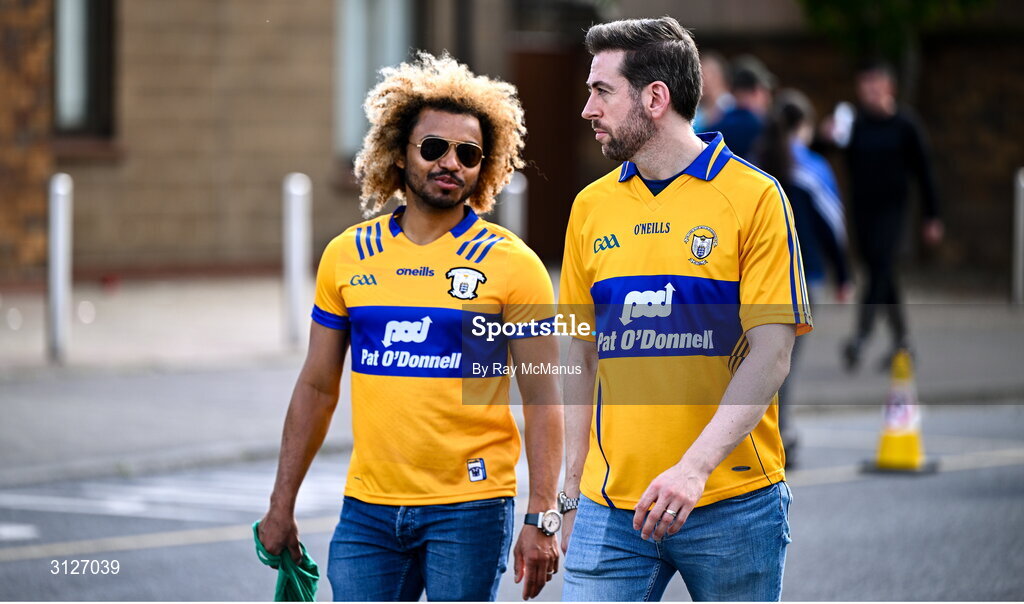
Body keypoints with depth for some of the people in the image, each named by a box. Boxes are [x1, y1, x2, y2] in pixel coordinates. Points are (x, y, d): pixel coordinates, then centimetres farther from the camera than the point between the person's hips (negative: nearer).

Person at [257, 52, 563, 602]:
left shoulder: (511, 264, -3)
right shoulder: (347, 256, 8)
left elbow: (542, 401, -4)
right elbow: (317, 387, 14)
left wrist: (542, 519, -12)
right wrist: (282, 504, 13)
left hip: (469, 509, -3)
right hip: (367, 510, 3)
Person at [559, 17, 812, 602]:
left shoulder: (754, 197, -4)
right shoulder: (591, 206, 10)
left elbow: (770, 355, -9)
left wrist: (694, 468, -20)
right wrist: (573, 489, 9)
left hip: (731, 503, -3)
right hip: (611, 508, 3)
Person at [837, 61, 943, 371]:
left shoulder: (905, 124, -2)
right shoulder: (855, 123, 5)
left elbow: (923, 171, 2)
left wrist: (932, 218, 3)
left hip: (892, 208, -4)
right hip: (862, 207, 4)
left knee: (881, 269, -16)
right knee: (881, 274, 9)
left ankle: (860, 339, -26)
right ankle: (901, 339, 21)